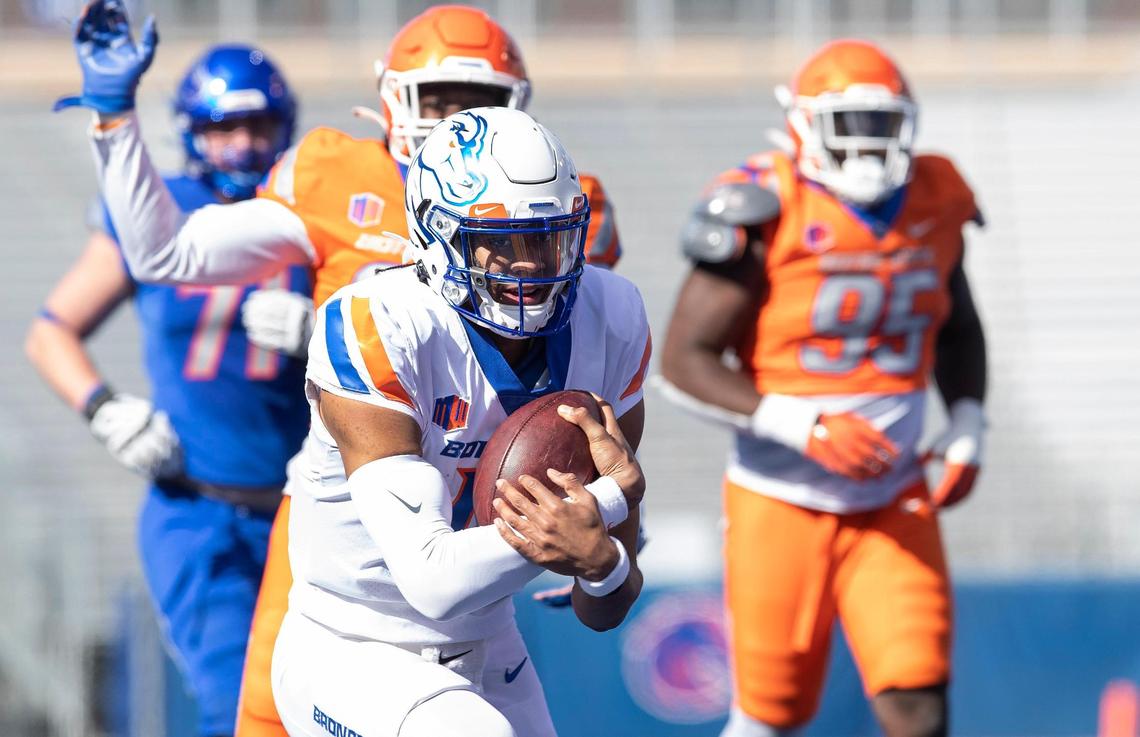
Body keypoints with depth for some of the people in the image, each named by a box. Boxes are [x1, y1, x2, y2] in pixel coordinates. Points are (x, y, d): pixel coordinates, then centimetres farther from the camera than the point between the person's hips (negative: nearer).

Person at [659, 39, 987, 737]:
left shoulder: (934, 204, 0)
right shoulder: (767, 216, -16)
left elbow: (958, 330, 19)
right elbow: (685, 362, -15)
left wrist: (967, 427, 1)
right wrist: (803, 427, -25)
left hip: (893, 505, 3)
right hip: (783, 503, -3)